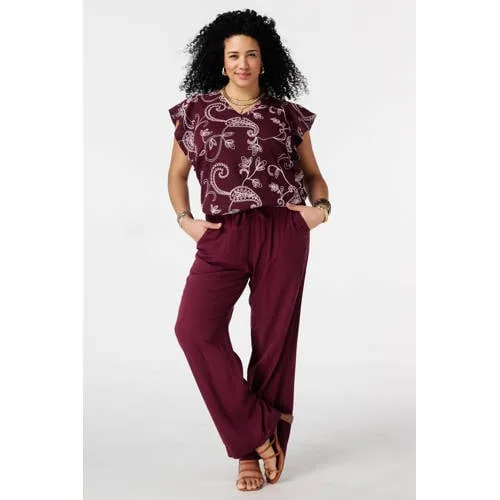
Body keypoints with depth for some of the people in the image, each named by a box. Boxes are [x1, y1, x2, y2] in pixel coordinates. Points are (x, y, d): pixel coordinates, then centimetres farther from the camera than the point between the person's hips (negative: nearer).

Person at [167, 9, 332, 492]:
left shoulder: (287, 114, 11)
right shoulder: (196, 110, 12)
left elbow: (313, 174, 20)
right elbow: (177, 173, 19)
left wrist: (321, 208, 0)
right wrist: (185, 218, 4)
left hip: (284, 234, 0)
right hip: (224, 236, 0)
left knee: (274, 339, 0)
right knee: (195, 328, -19)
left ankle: (252, 451, 15)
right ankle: (257, 436, -6)